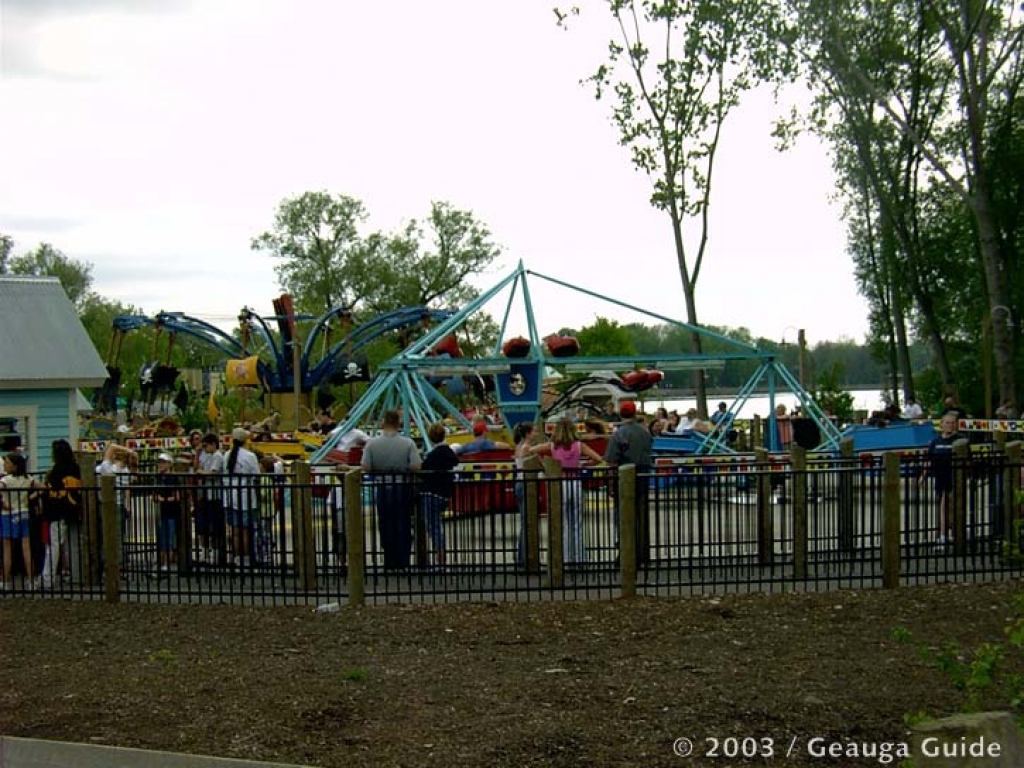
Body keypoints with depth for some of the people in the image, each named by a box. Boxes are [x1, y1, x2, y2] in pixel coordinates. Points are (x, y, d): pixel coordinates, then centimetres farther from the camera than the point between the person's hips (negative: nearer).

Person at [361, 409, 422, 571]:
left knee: (386, 525, 11)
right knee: (403, 524, 9)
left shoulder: (372, 443, -9)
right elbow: (416, 467, -14)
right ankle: (402, 562, 11)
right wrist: (403, 467, 5)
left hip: (381, 488, 1)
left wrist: (379, 469, 8)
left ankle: (389, 563, 16)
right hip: (403, 487, -1)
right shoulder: (408, 443, -10)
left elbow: (365, 467, -11)